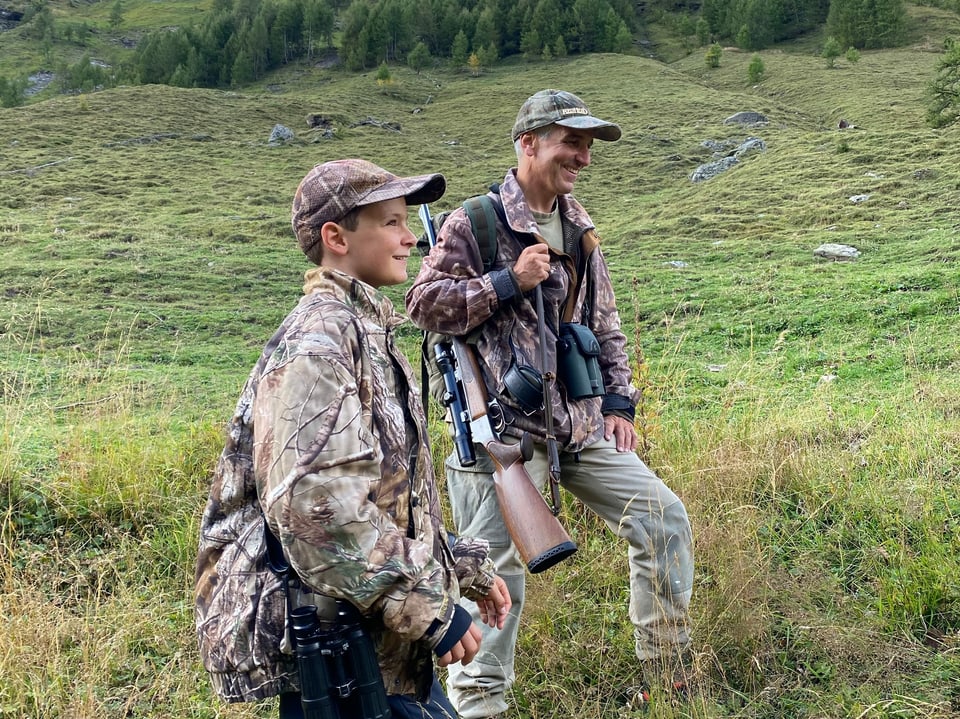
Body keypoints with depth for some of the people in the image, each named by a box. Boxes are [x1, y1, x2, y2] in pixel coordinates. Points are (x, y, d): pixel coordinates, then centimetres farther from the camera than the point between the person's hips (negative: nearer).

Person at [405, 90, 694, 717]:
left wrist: (618, 404, 12)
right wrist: (508, 280, -16)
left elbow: (606, 323, 19)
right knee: (496, 568, -3)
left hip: (582, 423, 7)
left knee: (663, 516, 6)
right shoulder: (474, 223, -5)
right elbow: (424, 304, -10)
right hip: (504, 425, -6)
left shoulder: (579, 229, 15)